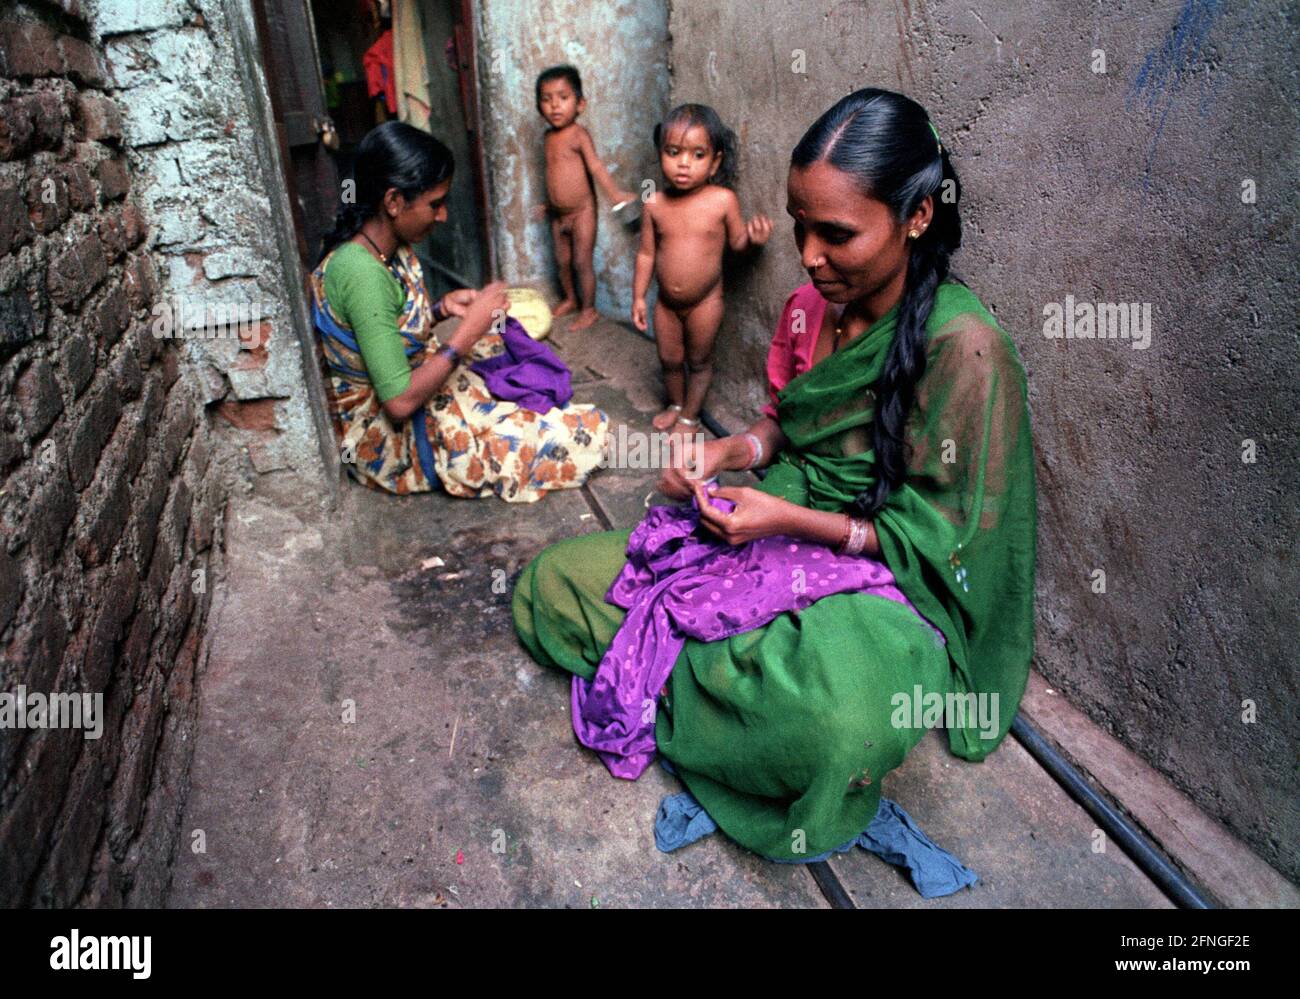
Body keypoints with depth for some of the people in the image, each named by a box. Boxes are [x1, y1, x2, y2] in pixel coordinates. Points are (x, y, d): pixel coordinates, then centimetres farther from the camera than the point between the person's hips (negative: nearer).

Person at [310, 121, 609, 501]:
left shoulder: (390, 248, -1)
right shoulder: (361, 273, -29)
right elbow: (400, 403, -30)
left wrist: (442, 307, -2)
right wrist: (467, 332, -22)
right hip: (386, 436, -9)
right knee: (584, 430, -13)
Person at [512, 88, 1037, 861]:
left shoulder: (962, 346, -20)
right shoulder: (811, 307, 1)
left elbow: (937, 540, -15)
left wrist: (794, 521, -24)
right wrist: (727, 453, -6)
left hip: (887, 584, -6)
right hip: (772, 535, 6)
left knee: (842, 711, -43)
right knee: (552, 583, 0)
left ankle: (669, 683, -14)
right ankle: (718, 677, -10)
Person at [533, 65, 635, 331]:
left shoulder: (579, 135, -16)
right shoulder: (549, 136, 5)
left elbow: (595, 166, -26)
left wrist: (615, 193, -39)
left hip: (582, 212, -7)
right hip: (558, 214, 7)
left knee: (582, 262, 0)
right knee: (562, 261, 17)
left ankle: (589, 309, 15)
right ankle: (570, 299, 38)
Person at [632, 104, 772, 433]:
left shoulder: (723, 200, -16)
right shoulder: (655, 204, -9)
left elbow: (736, 242, -3)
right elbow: (646, 254, 0)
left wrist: (753, 238, -26)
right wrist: (638, 297, 3)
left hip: (704, 302, -2)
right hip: (666, 302, 3)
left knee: (699, 361, 14)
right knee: (669, 360, 18)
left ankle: (690, 415, 34)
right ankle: (676, 404, 44)